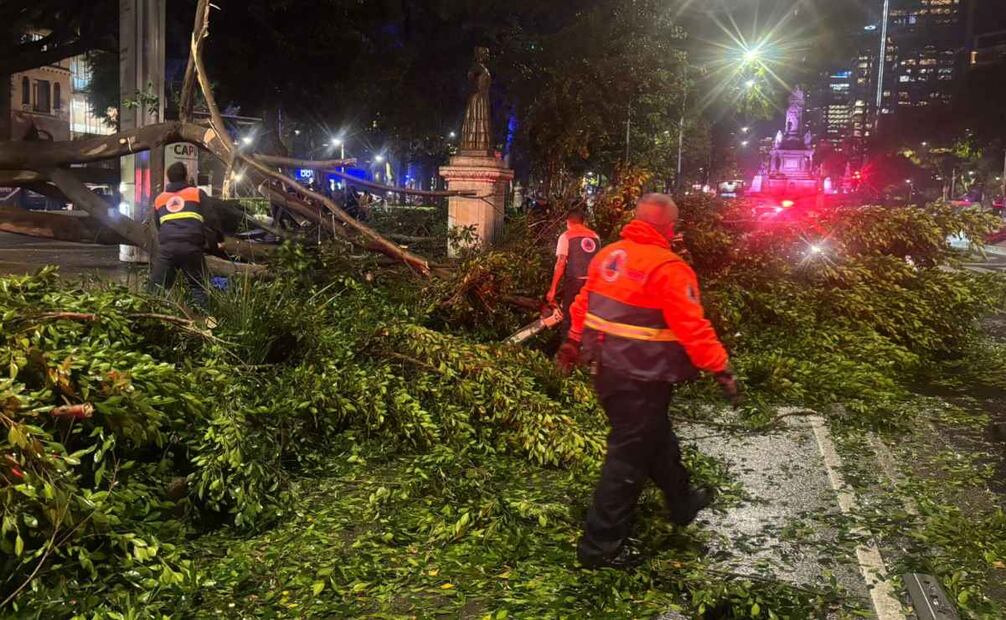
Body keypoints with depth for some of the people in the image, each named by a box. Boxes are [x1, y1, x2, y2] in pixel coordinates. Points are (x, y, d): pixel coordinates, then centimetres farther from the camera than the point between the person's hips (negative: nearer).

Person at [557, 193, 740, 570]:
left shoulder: (608, 256, 6)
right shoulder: (668, 268, -19)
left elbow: (583, 305, 15)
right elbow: (693, 328, -22)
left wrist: (573, 344, 25)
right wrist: (721, 369, -15)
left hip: (607, 369, 9)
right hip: (641, 379, -9)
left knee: (656, 438, 25)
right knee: (629, 457, 2)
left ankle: (682, 503, 45)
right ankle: (601, 545, 10)